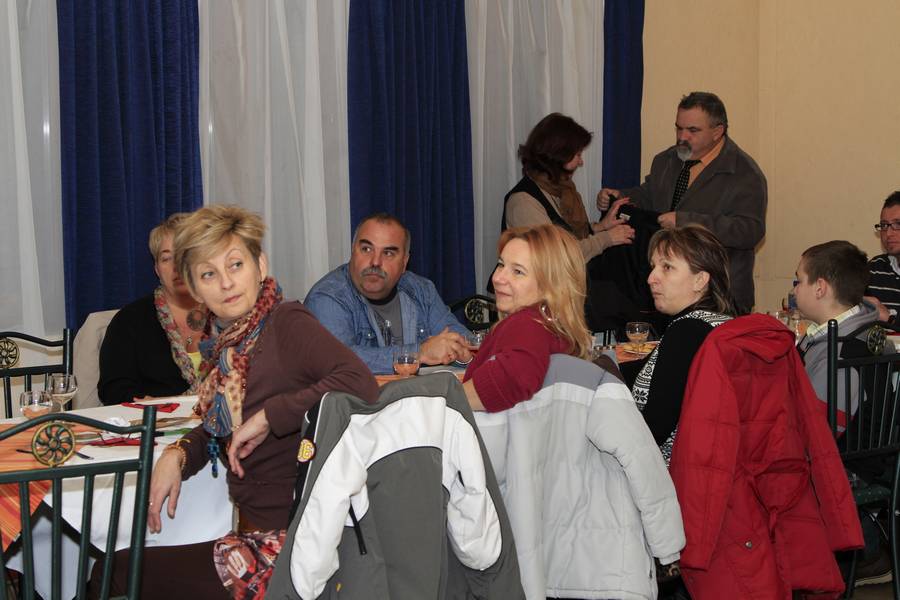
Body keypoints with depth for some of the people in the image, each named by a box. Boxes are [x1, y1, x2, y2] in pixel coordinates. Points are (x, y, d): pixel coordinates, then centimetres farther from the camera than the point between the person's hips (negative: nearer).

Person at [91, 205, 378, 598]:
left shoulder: (287, 325, -15)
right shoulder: (225, 342, 9)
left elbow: (361, 384, -32)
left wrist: (269, 416, -25)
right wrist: (175, 455, 1)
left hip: (289, 541, -8)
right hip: (255, 533, 8)